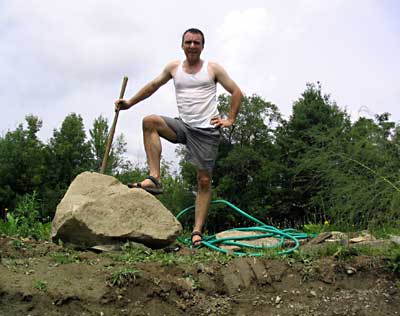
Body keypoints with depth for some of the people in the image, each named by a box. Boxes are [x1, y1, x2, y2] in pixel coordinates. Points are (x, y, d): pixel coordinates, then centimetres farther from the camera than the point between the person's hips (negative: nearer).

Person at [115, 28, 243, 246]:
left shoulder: (213, 69, 3)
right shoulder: (174, 68, 10)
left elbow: (236, 92, 8)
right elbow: (153, 85, 21)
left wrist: (230, 120, 0)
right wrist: (129, 103, 17)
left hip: (207, 131, -2)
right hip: (183, 126, 3)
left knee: (204, 181, -5)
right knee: (149, 121, -25)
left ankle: (197, 232, 0)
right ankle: (154, 179, -29)